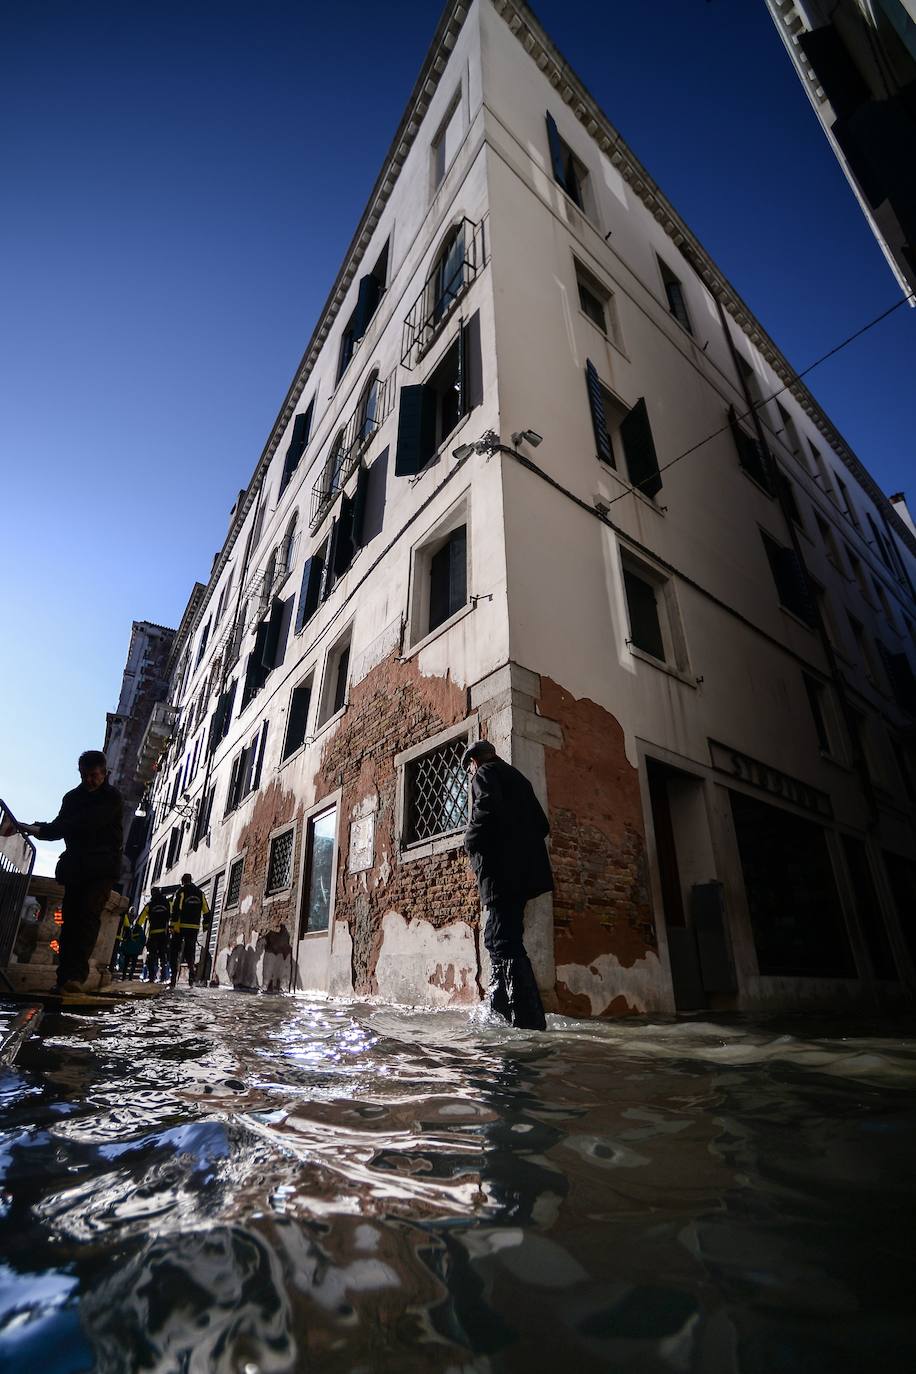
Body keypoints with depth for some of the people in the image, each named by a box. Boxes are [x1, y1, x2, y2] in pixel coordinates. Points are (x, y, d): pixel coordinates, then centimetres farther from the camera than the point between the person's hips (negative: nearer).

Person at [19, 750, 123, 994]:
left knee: (89, 913, -17)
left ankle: (76, 974, -24)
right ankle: (65, 977, -1)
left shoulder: (112, 798, -7)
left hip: (103, 866, -5)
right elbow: (60, 828, 11)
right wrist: (38, 828, -10)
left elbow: (86, 823, -19)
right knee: (70, 917, -1)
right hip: (76, 866, 5)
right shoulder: (73, 797, 13)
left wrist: (41, 829, -19)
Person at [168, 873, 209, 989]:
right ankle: (191, 975, -2)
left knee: (174, 951, 8)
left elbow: (175, 909, -14)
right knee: (190, 951, 11)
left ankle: (174, 976, 1)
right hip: (194, 927, 4)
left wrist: (174, 925, -15)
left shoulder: (181, 891, -4)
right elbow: (206, 911, 10)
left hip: (181, 927, -4)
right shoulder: (200, 893, 10)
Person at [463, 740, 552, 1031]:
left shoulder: (485, 773, -1)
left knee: (505, 943, -7)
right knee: (498, 939, 17)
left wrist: (471, 842, -8)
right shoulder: (516, 777, 23)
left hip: (501, 872, -9)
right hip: (523, 870, 9)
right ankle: (501, 1008, 24)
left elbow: (488, 809, -22)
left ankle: (529, 1022, -9)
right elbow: (542, 825, 20)